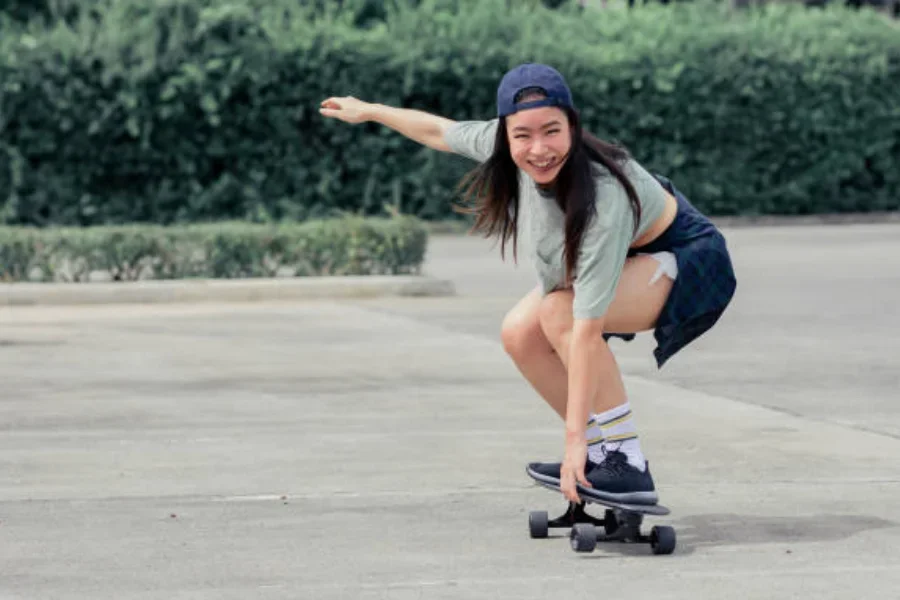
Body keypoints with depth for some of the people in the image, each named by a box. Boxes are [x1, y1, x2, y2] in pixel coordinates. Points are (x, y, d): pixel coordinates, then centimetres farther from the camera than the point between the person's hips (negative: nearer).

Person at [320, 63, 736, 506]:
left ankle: (628, 467, -21)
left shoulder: (603, 200, -39)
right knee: (521, 333, -5)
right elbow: (440, 131, 2)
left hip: (689, 260, -8)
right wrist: (367, 112, 18)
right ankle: (601, 453, 9)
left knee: (561, 312, -28)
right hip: (624, 256, 8)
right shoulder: (509, 148, -21)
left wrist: (575, 437, -37)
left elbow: (587, 329, -39)